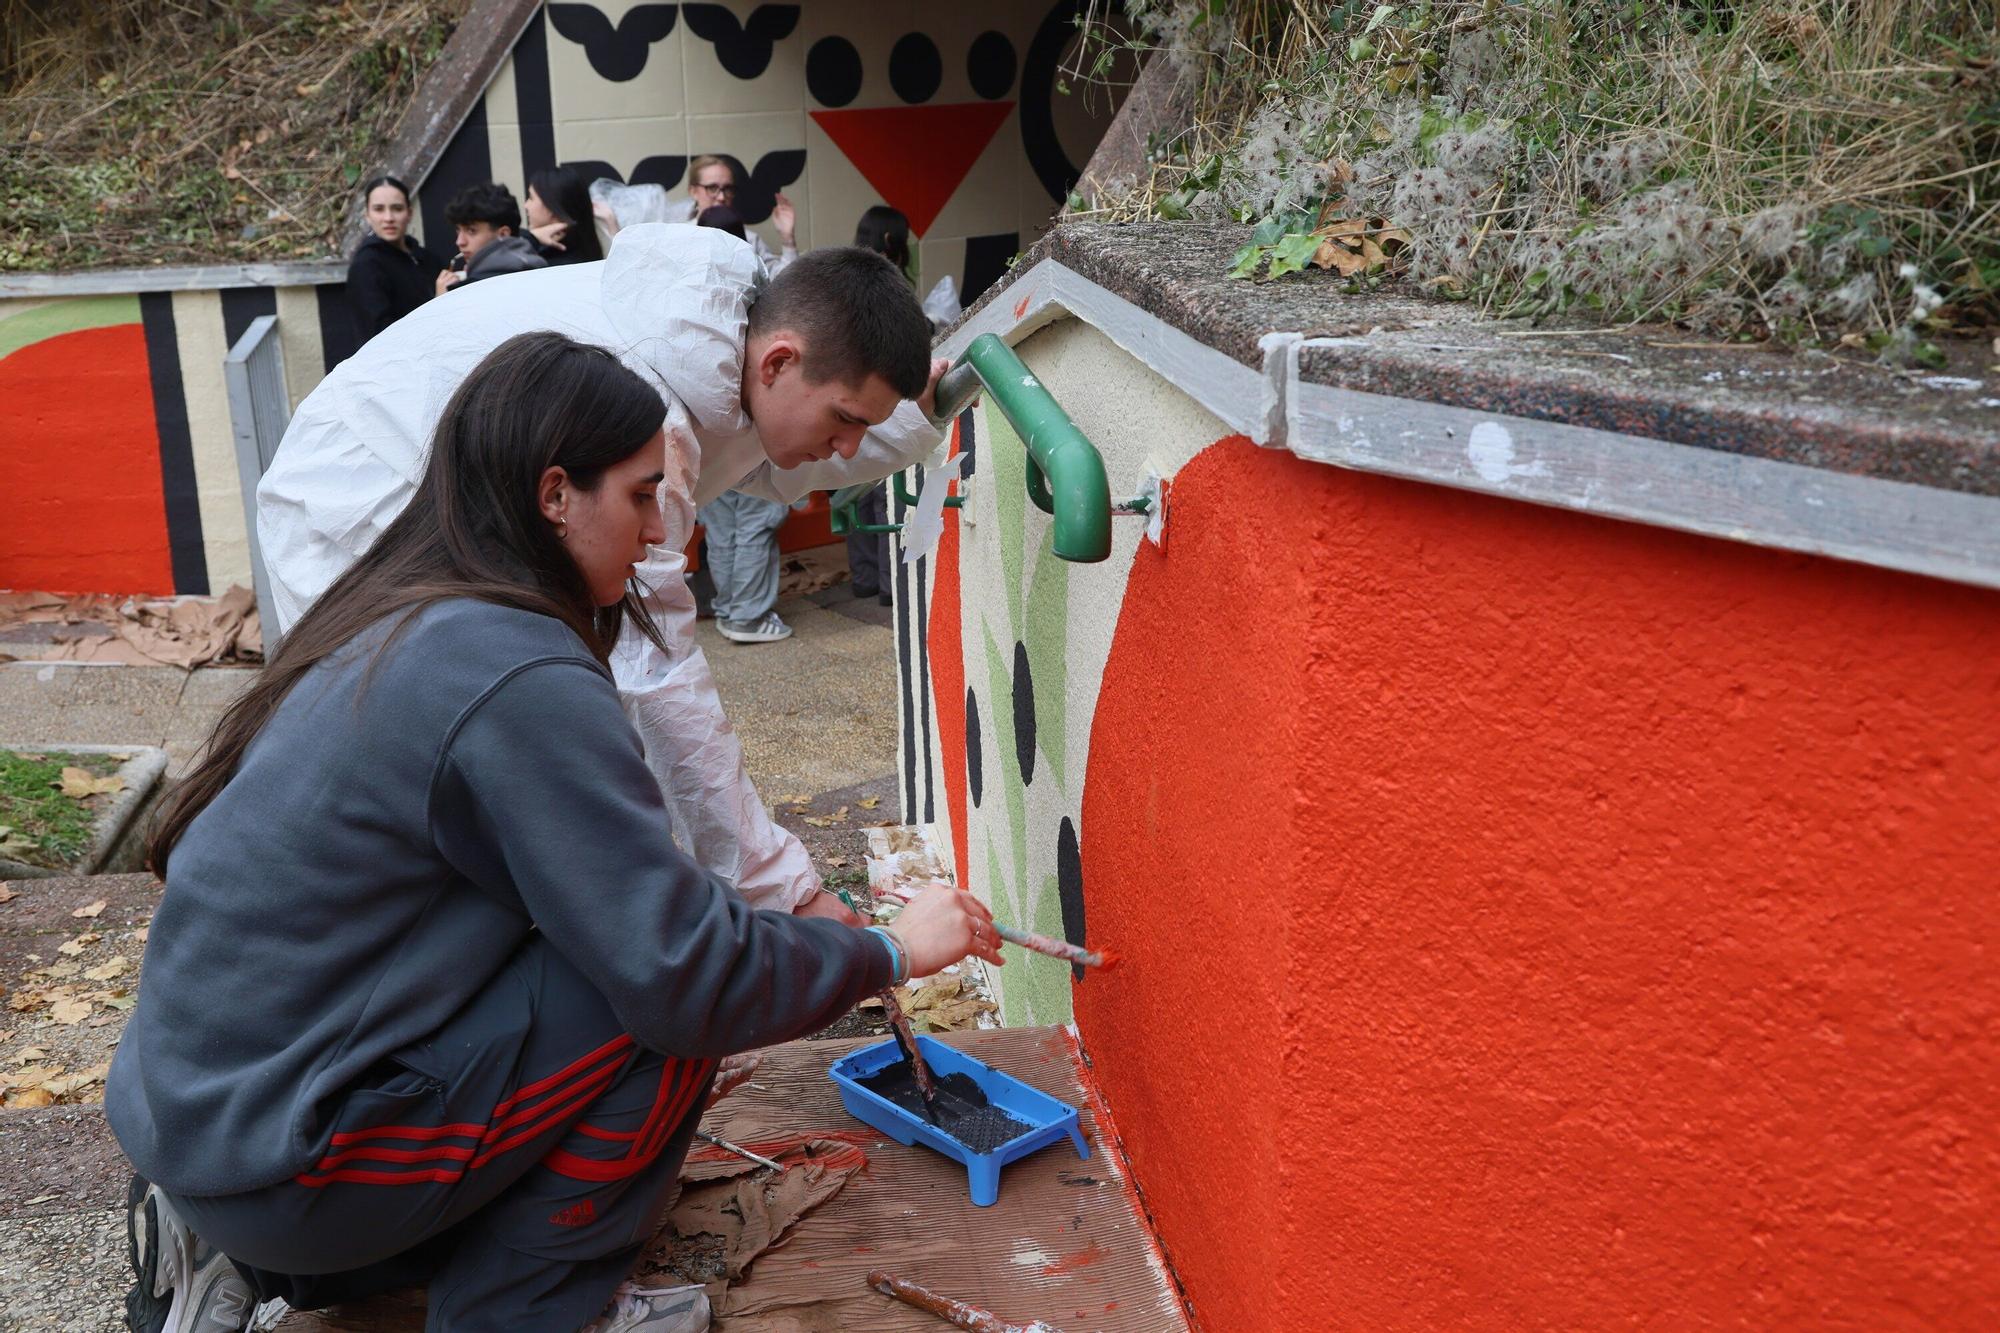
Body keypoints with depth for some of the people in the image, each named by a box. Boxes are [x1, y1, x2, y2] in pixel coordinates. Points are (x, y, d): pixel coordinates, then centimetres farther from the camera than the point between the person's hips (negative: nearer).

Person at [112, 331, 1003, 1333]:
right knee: (670, 1012, -12)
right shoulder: (518, 677, -22)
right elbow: (684, 973, -22)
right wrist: (889, 952, -7)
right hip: (277, 1160, -9)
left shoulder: (393, 621, 6)